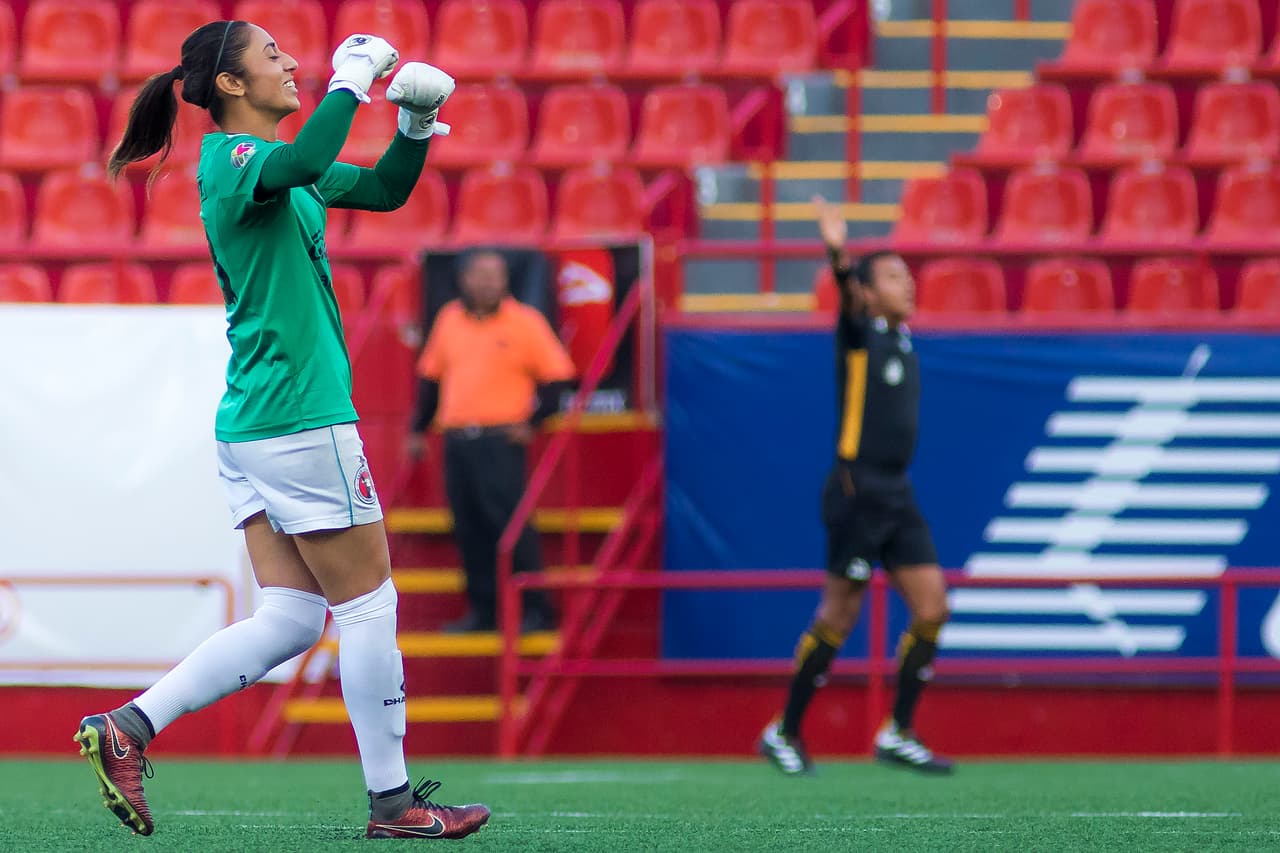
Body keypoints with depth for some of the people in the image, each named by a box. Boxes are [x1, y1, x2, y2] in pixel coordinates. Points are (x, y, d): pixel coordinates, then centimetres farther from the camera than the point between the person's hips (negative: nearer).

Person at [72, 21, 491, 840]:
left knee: (290, 619, 7)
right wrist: (352, 79, -24)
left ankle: (127, 728, 0)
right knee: (368, 603, -1)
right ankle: (393, 802, 6)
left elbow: (384, 190, 27)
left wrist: (417, 125, 9)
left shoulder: (271, 161, 17)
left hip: (254, 426, 10)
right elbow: (303, 165, -36)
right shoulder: (230, 158, -12)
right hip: (301, 418, -10)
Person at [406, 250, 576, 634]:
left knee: (509, 524, -10)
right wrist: (418, 429, 18)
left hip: (500, 440, -5)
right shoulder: (449, 320, 12)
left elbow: (557, 376, -1)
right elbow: (430, 377, 21)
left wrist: (532, 422, -8)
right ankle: (482, 610, 13)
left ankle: (536, 610, -5)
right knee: (469, 528, 6)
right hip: (456, 440, 5)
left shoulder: (525, 322, -2)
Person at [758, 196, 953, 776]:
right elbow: (848, 297, -30)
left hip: (897, 495, 8)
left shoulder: (902, 340, 15)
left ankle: (897, 735, 9)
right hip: (856, 492, -8)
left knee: (931, 610, 1)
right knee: (838, 619, -3)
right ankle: (784, 733, 10)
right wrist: (838, 255, -47)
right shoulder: (860, 335, -7)